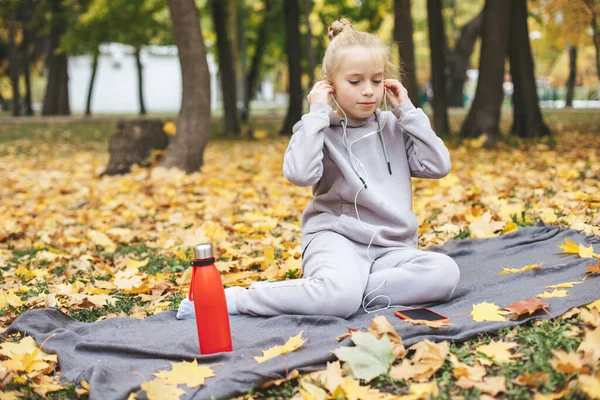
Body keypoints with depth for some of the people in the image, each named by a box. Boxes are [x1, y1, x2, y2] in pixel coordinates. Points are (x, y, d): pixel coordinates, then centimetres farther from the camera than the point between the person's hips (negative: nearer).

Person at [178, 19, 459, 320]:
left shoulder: (394, 127, 11)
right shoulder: (322, 129, -1)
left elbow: (438, 166, 2)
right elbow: (300, 174, -21)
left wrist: (408, 111, 2)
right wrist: (317, 114, -14)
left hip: (391, 247, 5)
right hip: (337, 238, -5)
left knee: (445, 273, -27)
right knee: (341, 296, -38)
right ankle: (235, 299, -19)